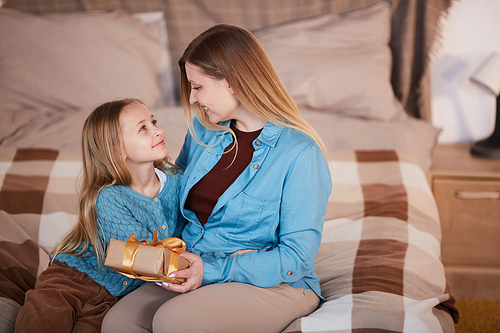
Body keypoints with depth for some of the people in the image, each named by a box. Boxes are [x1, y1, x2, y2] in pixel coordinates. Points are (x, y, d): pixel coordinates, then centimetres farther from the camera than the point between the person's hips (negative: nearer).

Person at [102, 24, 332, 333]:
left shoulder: (300, 153, -15)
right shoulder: (203, 132, 7)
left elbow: (297, 257, -15)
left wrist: (213, 270, -22)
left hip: (274, 285, -6)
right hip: (197, 273, 6)